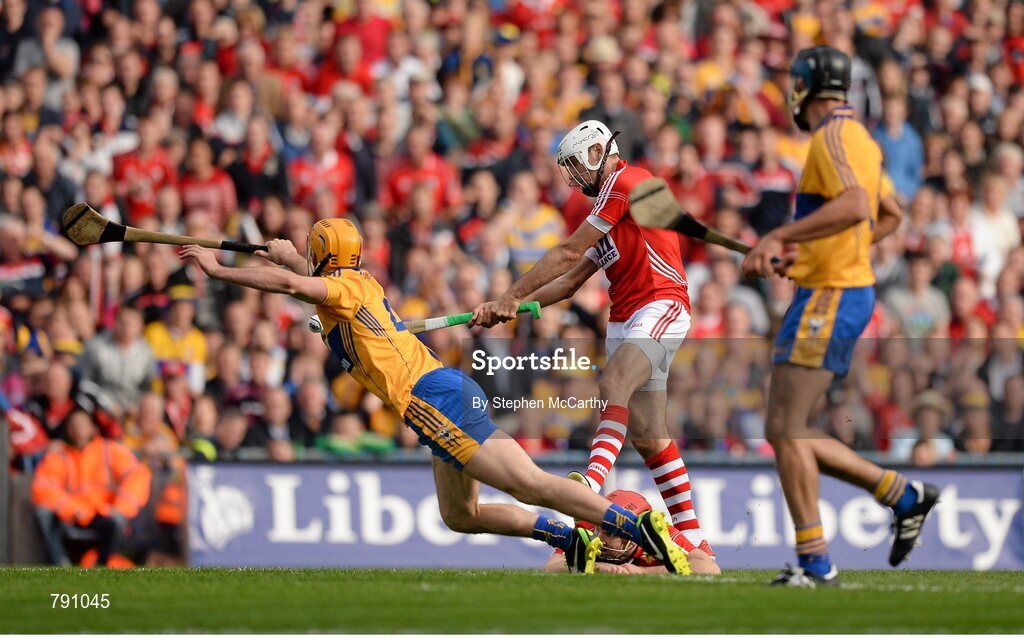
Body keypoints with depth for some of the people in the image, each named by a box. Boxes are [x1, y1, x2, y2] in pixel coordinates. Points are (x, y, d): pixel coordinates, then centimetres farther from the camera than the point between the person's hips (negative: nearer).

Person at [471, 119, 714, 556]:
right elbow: (571, 280, 25)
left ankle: (592, 482, -55)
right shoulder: (611, 202, 26)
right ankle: (693, 538, 10)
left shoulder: (623, 182, -4)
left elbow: (568, 254, -5)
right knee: (648, 437, 6)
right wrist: (516, 307, 15)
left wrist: (512, 297, 0)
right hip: (624, 320, 10)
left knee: (613, 385, -34)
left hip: (660, 307, -10)